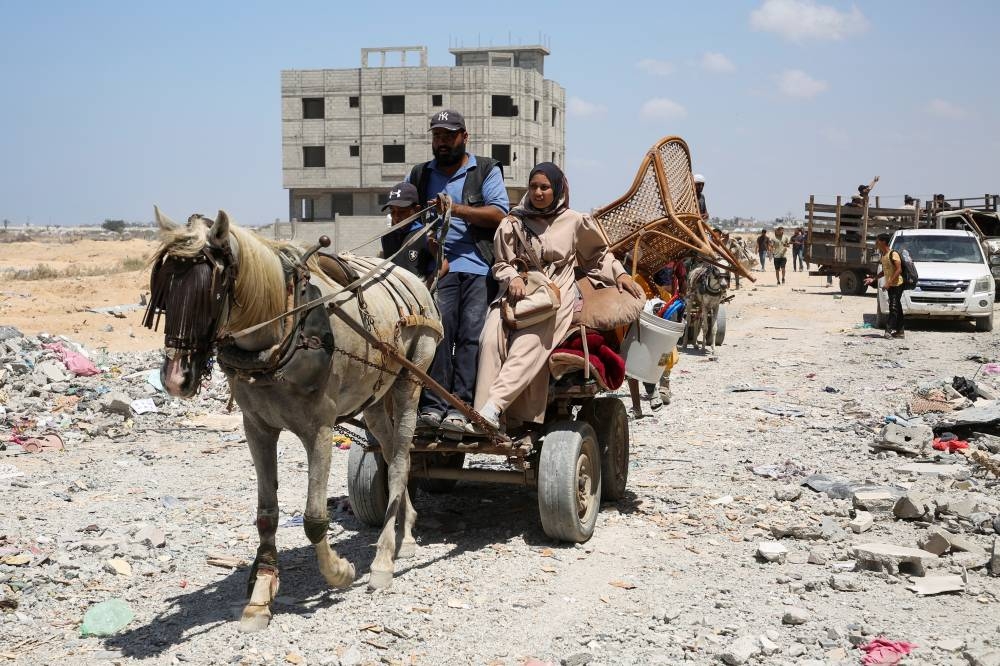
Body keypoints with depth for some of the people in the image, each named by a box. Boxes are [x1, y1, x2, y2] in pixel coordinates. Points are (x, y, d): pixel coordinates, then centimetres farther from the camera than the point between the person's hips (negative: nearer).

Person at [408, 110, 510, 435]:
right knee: (439, 329, -15)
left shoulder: (486, 170, 13)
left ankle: (459, 407, -14)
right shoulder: (419, 175, 23)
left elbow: (498, 214, 0)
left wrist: (457, 209, -10)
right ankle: (432, 405, -17)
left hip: (479, 267, -1)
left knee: (472, 334, -11)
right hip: (437, 265, 2)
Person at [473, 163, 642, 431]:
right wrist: (513, 277, -9)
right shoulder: (514, 222, 12)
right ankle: (482, 414, -34)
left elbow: (599, 253, 25)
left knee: (528, 344, -30)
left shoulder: (574, 222, 11)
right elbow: (501, 263, 12)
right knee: (491, 337, -27)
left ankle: (494, 406, -41)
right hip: (518, 291, 2)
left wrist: (619, 273, 11)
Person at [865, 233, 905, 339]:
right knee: (897, 308, 10)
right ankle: (899, 331, 13)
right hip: (890, 286, 9)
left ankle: (889, 330, -18)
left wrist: (889, 283, -22)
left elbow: (899, 270, -19)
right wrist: (873, 279, 14)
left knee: (894, 308, -12)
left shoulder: (893, 254, -15)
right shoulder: (883, 255, 13)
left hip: (897, 284, -9)